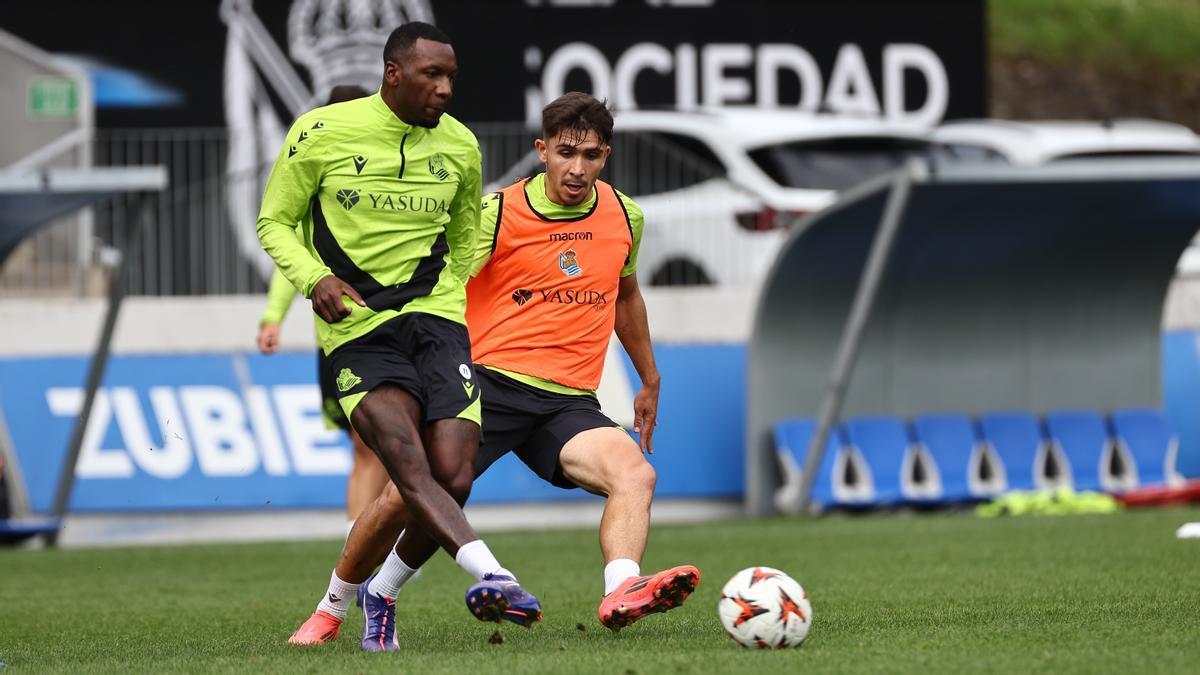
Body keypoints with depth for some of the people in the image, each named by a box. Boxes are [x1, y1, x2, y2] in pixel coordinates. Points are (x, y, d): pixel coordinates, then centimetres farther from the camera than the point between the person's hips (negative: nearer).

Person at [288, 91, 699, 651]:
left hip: (569, 403, 3)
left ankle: (622, 593, -50)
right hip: (490, 382, -3)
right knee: (402, 498, -13)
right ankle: (331, 610, 12)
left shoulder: (624, 216, 10)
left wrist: (649, 382, 36)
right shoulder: (497, 213, -3)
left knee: (636, 475, -28)